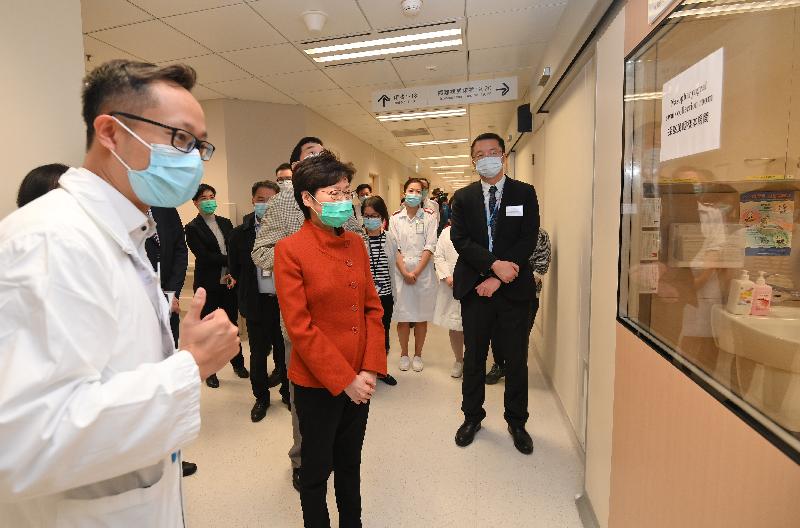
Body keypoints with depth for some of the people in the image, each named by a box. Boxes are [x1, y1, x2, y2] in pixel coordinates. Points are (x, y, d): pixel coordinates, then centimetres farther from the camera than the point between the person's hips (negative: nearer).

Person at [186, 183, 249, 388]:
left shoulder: (225, 223, 8)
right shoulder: (193, 228, -5)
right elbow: (204, 257, -13)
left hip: (229, 282, 4)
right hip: (207, 285, -4)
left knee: (232, 323, 13)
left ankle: (238, 363, 30)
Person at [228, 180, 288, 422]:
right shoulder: (239, 234, -2)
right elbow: (235, 270, 6)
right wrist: (247, 293, 5)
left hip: (284, 300, -1)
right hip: (257, 303, 1)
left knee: (285, 351, 13)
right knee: (258, 353, 14)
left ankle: (287, 392, 34)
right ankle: (261, 397, 33)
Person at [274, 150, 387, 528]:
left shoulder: (355, 243, 3)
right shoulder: (290, 250, -13)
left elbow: (373, 308, 3)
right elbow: (300, 327, -17)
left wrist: (370, 369, -6)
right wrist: (344, 380, -15)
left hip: (359, 379, 5)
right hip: (317, 383, -5)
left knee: (350, 463, 24)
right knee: (317, 470, 17)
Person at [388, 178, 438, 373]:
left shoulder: (429, 217, 3)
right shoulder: (395, 218, 5)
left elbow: (430, 247, -4)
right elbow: (394, 248, -1)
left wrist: (416, 272, -11)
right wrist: (405, 272, -11)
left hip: (423, 272, 0)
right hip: (401, 272, 1)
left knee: (421, 316, 6)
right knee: (403, 316, 6)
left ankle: (418, 355, 22)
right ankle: (404, 354, 22)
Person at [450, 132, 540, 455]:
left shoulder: (524, 193, 3)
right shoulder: (463, 197, 7)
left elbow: (528, 240, -5)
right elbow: (460, 240, -4)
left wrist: (498, 279, -13)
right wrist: (494, 265, -18)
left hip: (513, 288, -1)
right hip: (474, 287, 1)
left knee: (516, 359, 8)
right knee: (473, 357, 12)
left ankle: (517, 422, 28)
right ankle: (472, 416, 31)